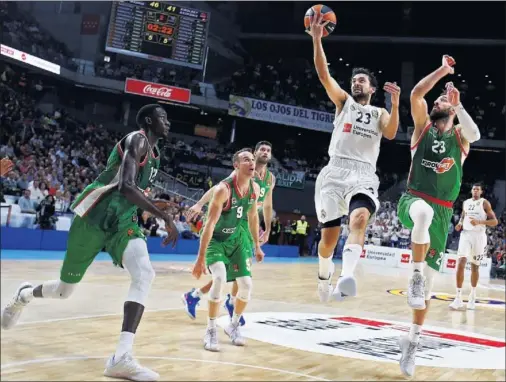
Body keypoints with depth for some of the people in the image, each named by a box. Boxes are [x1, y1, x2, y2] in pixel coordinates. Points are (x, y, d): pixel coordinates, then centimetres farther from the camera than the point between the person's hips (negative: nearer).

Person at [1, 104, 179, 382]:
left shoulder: (154, 153, 15)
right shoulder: (137, 140, -13)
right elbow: (126, 185, -29)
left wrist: (154, 206, 13)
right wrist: (164, 217, -30)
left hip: (122, 222, 7)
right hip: (94, 218, -7)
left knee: (144, 275, -21)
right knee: (65, 289, 10)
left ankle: (122, 357, -26)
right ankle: (23, 295, 44)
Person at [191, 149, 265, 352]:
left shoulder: (255, 188, -7)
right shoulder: (223, 189, -28)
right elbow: (210, 223, -29)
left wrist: (257, 246, 14)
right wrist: (200, 258, -30)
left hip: (237, 238, 6)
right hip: (216, 239, -6)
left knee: (246, 284, -2)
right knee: (220, 278, -26)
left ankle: (234, 325, 22)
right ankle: (211, 330, -9)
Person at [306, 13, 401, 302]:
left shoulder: (379, 113, 17)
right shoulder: (344, 101, 15)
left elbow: (391, 134, -2)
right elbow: (324, 75, 2)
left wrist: (395, 103, -13)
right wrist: (317, 39, -8)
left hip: (364, 175, 0)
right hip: (336, 172, 1)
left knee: (360, 218, -30)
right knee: (329, 235, 2)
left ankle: (347, 277, -46)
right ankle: (324, 277, 29)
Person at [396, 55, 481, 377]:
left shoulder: (460, 136, 12)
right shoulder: (423, 127, 10)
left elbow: (475, 134, -13)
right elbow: (416, 94, -6)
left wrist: (458, 104, -16)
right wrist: (444, 70, -2)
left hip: (442, 212, 2)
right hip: (413, 200, -2)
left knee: (429, 281, 2)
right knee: (424, 211, -42)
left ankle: (413, 339, 13)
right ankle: (415, 275, -29)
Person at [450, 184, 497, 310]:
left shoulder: (485, 203, -2)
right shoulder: (466, 203, 12)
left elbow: (494, 221, -7)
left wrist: (479, 222, -22)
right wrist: (460, 223, 5)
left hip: (479, 236, -3)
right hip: (466, 234, 3)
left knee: (475, 266, 6)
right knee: (461, 264, -13)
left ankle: (473, 296, 24)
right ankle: (458, 298, -13)